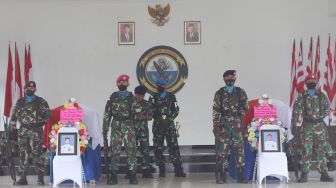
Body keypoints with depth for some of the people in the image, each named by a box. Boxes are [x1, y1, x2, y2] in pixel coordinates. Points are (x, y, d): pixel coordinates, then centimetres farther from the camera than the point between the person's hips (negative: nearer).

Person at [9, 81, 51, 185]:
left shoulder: (41, 102, 4)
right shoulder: (19, 102, 13)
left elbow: (47, 113, 4)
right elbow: (14, 116, 15)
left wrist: (42, 122, -5)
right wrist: (12, 128, 9)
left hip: (36, 131, -3)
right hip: (23, 131, 3)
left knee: (37, 153, -7)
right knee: (23, 154, 3)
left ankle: (40, 178, -4)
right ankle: (23, 178, 8)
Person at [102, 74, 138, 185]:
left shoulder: (132, 97, 8)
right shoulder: (113, 97, 9)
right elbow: (107, 114, 8)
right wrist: (105, 128, 3)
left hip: (129, 127, 0)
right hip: (116, 126, 1)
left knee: (131, 150, -5)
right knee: (115, 151, 1)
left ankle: (133, 175, 0)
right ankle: (113, 175, 5)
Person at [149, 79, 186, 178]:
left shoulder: (171, 97, 9)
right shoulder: (153, 98, 8)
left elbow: (176, 110, 7)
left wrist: (169, 119, -7)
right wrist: (159, 118, -11)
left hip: (169, 125, -1)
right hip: (157, 125, 1)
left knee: (173, 147, -7)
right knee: (158, 148, 1)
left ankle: (178, 170, -5)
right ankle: (162, 170, 10)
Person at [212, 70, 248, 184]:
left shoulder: (240, 92, 9)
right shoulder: (219, 93, 5)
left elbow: (245, 108, 10)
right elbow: (215, 111, 2)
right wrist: (216, 125, -3)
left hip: (237, 125, 1)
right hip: (223, 125, -1)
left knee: (240, 149, -1)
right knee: (222, 151, -2)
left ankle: (241, 176, 5)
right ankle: (221, 176, 3)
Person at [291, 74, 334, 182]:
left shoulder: (321, 95, 9)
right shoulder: (301, 97, 1)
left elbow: (327, 108, 10)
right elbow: (296, 112, -2)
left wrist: (320, 117, -4)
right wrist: (294, 126, -7)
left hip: (319, 125, 2)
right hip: (307, 126, -2)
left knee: (322, 149, 2)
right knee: (307, 150, -4)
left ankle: (324, 174, 8)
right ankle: (304, 174, 0)